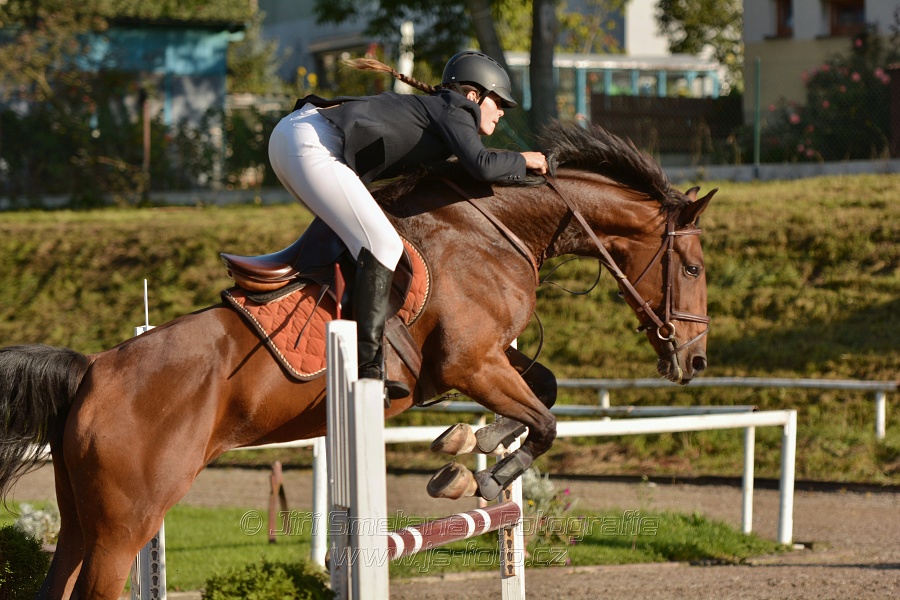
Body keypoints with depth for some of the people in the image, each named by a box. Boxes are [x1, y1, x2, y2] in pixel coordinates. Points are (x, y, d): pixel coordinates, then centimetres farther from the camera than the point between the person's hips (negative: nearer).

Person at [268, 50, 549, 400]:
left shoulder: (433, 108, 27)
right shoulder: (454, 110, 1)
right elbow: (481, 166, -14)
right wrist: (523, 161, 3)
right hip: (311, 146, -11)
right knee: (383, 245, -14)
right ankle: (367, 370, -19)